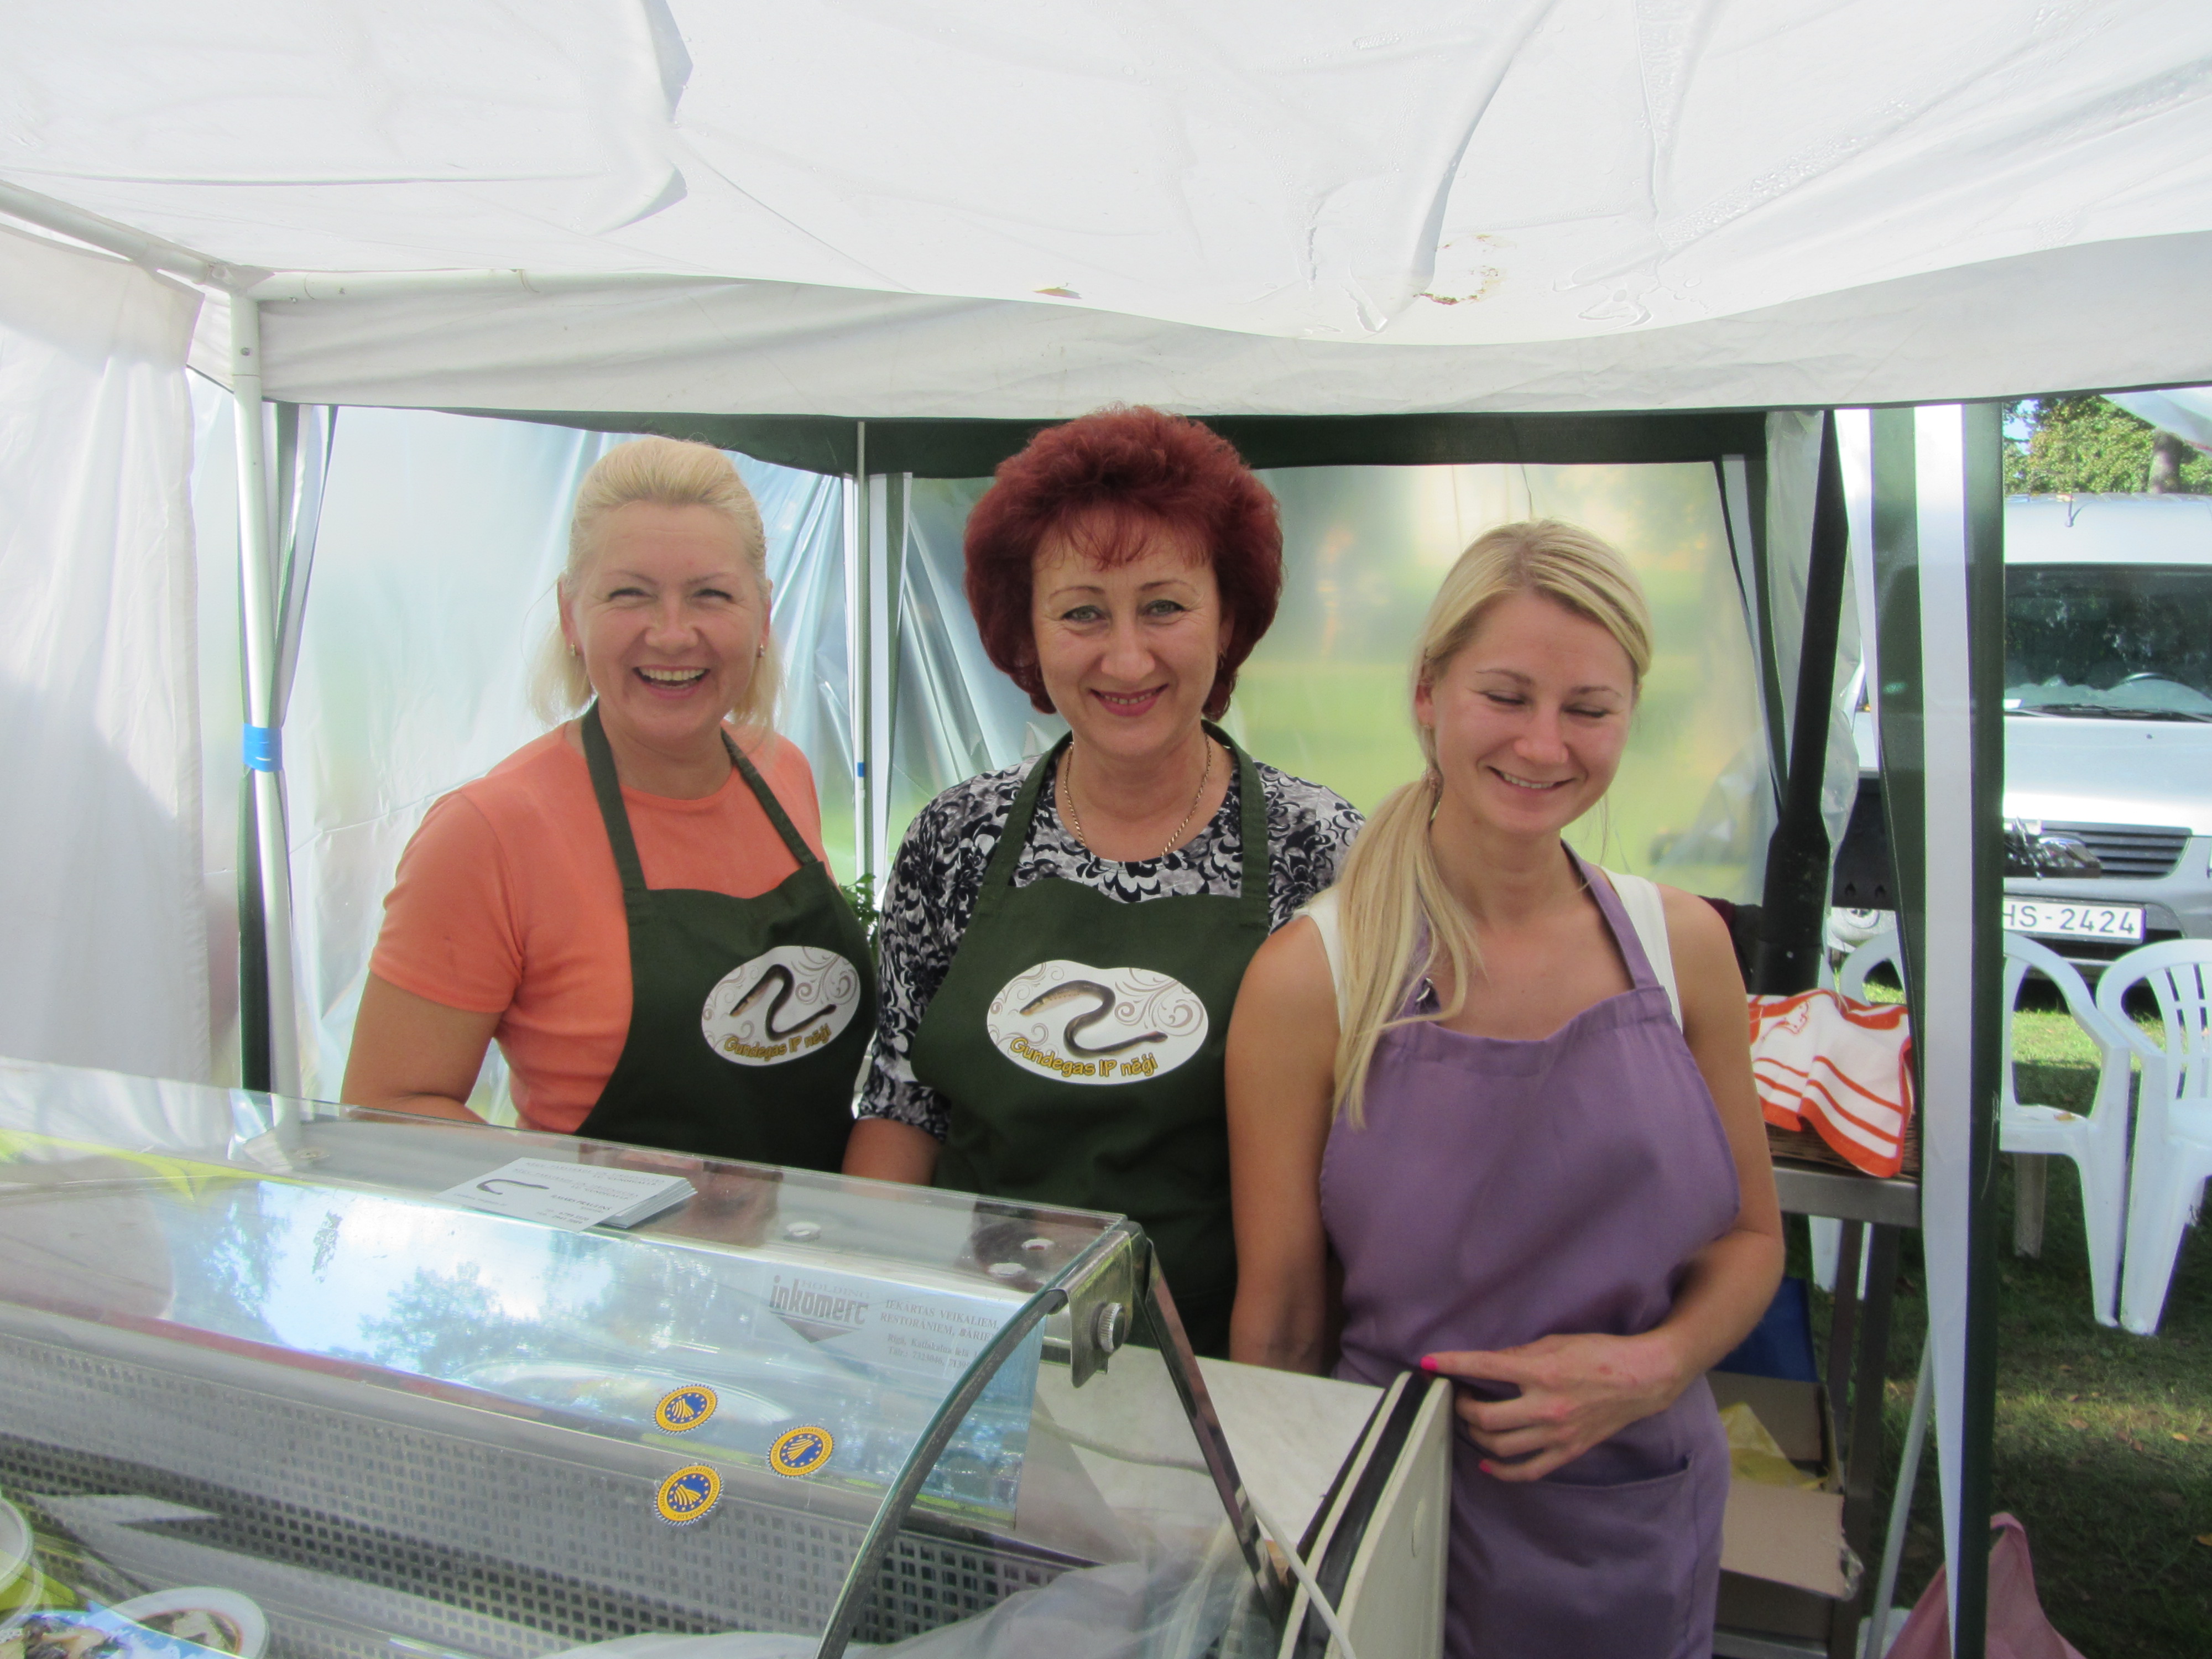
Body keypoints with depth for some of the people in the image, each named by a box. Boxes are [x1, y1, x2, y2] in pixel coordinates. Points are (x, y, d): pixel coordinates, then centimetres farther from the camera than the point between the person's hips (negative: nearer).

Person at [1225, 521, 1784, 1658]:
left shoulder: (1682, 944, -6)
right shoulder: (1310, 979, -17)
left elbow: (1749, 1236, 5)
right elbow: (1275, 1326, -9)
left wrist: (1653, 1367, -12)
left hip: (1653, 1531, 4)